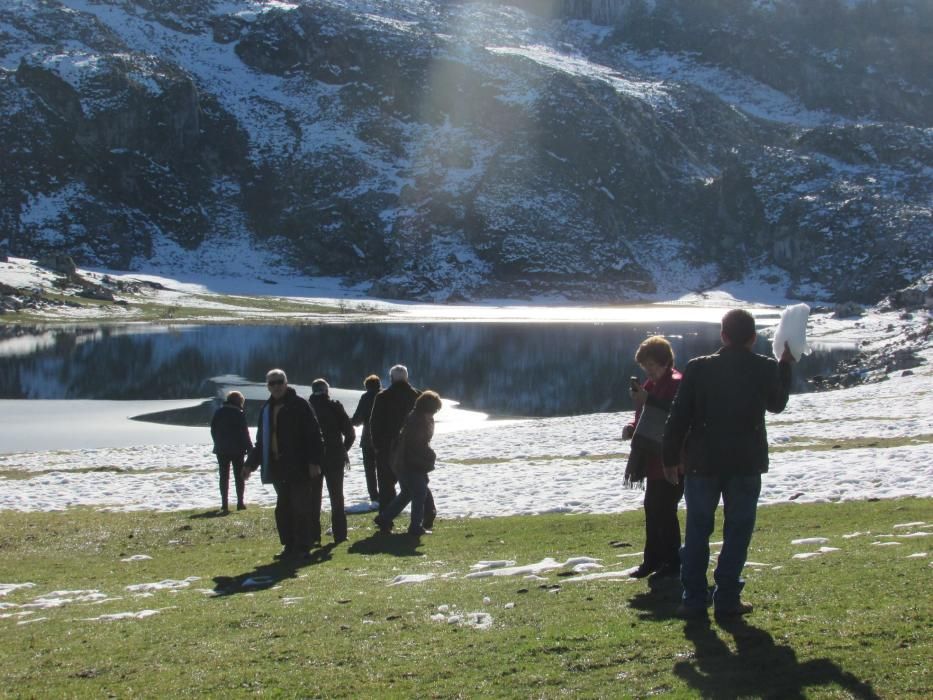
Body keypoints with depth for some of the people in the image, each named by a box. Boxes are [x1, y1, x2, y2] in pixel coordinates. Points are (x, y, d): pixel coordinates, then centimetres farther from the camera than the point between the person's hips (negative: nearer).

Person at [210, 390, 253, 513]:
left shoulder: (218, 413, 5)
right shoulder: (239, 414, -11)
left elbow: (213, 430, 10)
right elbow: (244, 433, -11)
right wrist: (249, 448, -5)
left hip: (221, 449, 4)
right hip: (237, 449, -4)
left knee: (224, 477, 8)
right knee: (239, 476, 7)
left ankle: (224, 504, 4)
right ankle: (240, 503, 5)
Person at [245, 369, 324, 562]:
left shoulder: (299, 405, -6)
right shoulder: (267, 409, 15)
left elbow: (314, 434, -10)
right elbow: (262, 441, 23)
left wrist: (314, 461, -17)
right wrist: (251, 464, 19)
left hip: (298, 467, -7)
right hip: (278, 467, 7)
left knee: (300, 508, -5)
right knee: (283, 509, 9)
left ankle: (302, 547, -2)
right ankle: (289, 546, 15)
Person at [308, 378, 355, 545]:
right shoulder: (335, 406, -5)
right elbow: (350, 433, -5)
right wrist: (344, 449, 10)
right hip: (334, 457, -1)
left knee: (313, 497, 10)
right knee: (336, 496, 9)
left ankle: (313, 534, 6)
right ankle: (339, 534, 6)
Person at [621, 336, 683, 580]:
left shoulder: (676, 384, -14)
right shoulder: (652, 384, 15)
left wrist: (647, 401, -28)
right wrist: (633, 428, 0)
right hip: (654, 459, 10)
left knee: (665, 510, -7)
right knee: (652, 508, 13)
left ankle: (672, 562, 2)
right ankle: (653, 560, 21)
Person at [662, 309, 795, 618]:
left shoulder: (698, 368, -6)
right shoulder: (767, 369, -4)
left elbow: (679, 416, -3)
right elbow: (777, 404, 16)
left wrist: (670, 458, 6)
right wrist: (785, 366, 27)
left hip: (702, 462, 0)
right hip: (747, 464, 0)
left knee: (697, 530, 9)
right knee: (737, 531, 8)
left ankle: (694, 599, 8)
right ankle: (727, 598, 6)